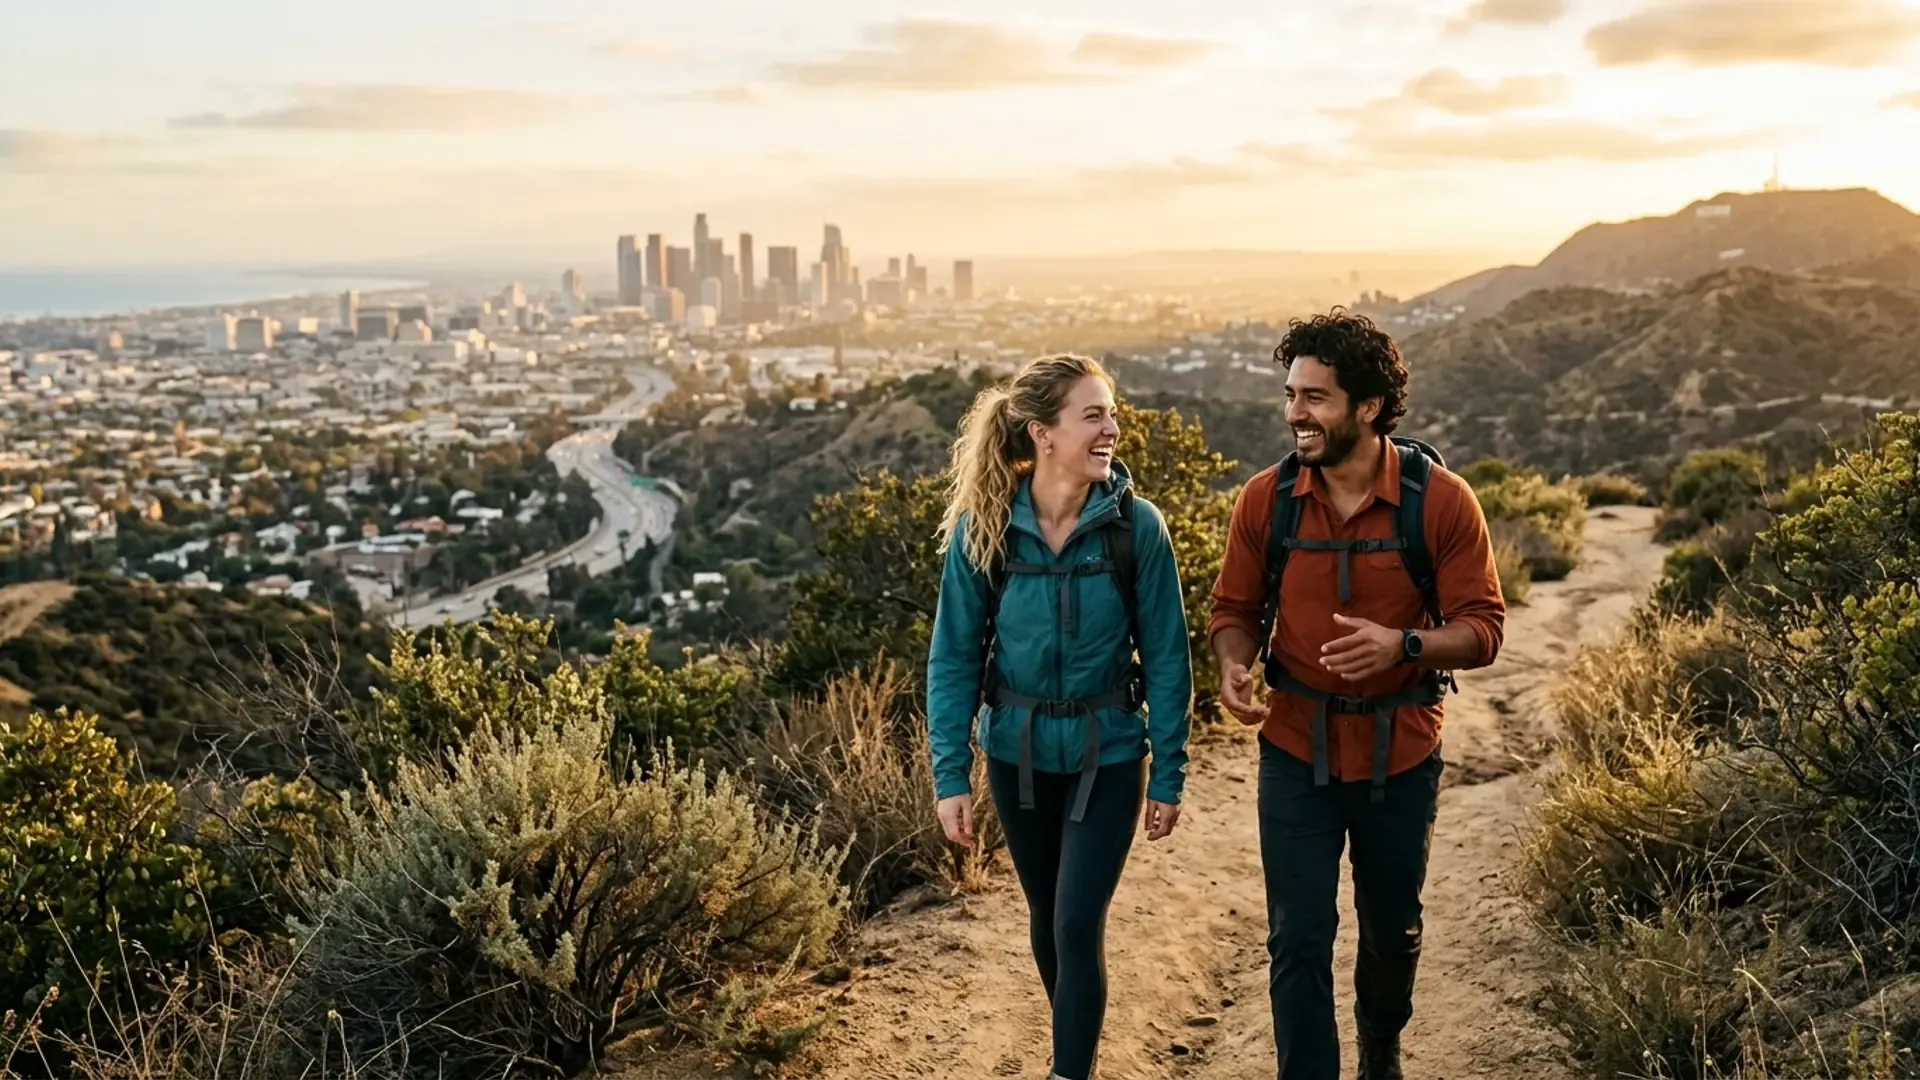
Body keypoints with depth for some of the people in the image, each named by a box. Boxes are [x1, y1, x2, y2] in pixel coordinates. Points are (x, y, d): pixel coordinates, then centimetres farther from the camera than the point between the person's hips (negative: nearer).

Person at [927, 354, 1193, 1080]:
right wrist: (950, 775, -10)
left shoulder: (1136, 526, -14)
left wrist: (1169, 774, -6)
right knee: (1045, 916, 19)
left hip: (1108, 756, -2)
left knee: (1079, 925, -5)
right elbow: (954, 658, -7)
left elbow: (1165, 657, -8)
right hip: (1017, 755, 2)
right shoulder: (983, 528, -12)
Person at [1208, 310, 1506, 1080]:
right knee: (1298, 940, -1)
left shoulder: (1441, 500, -13)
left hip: (1401, 755, 0)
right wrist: (1234, 665, -19)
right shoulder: (1266, 499, -9)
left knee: (1392, 929, 21)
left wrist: (1403, 644, -29)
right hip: (1296, 750, 0)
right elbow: (1234, 607, 2)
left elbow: (1482, 626, -10)